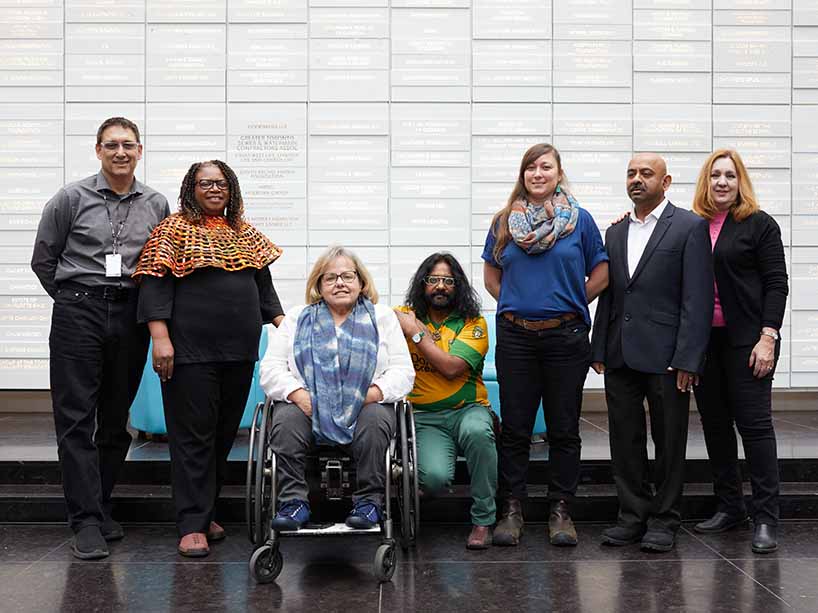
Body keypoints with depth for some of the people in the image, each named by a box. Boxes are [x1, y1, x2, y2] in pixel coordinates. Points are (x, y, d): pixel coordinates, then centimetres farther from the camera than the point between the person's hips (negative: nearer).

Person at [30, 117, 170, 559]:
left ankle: (100, 506, 23)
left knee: (116, 421, 9)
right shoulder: (71, 198, 1)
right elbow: (42, 260, 8)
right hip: (78, 315, -3)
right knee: (77, 421, -5)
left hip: (131, 319, 3)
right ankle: (86, 522, -2)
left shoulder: (157, 205, 8)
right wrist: (74, 300, 9)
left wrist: (144, 307, 9)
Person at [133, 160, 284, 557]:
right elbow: (155, 285, -7)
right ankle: (192, 525, 1)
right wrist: (160, 336, -16)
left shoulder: (245, 233, 16)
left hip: (239, 351, 6)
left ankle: (206, 512, 22)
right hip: (191, 350, -5)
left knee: (224, 434, 10)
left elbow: (263, 284, 20)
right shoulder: (175, 230, 0)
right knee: (194, 436, -4)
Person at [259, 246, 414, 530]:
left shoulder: (382, 317, 17)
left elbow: (403, 371, 7)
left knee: (376, 420, -34)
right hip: (307, 407, 1)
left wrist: (374, 393, -12)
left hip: (364, 408, -1)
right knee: (286, 420, -31)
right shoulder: (296, 319, 18)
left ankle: (369, 500, -20)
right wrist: (297, 394, -11)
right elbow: (271, 369, 8)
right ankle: (294, 502, -22)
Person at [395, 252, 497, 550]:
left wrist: (416, 333, -11)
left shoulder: (473, 323, 0)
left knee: (477, 431, -37)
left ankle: (483, 520, -19)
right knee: (435, 477, -30)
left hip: (468, 409, 0)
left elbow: (451, 368, -15)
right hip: (424, 418, 0)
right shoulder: (405, 316, 8)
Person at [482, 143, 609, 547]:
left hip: (566, 336, -1)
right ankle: (512, 510, 13)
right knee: (515, 428, 4)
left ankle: (560, 510, 14)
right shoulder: (505, 222, 8)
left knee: (564, 429, 5)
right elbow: (491, 275, 16)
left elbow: (601, 272, 7)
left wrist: (571, 303, 1)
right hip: (516, 337, 1)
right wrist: (516, 303, 6)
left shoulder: (579, 220, 3)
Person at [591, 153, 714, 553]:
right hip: (621, 356, 5)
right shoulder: (616, 233, 15)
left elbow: (698, 298, -9)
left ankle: (664, 520, 17)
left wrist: (687, 359, -15)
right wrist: (599, 350, 8)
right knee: (625, 440, 10)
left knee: (669, 442, 5)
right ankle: (633, 515, 21)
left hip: (666, 355, -5)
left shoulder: (690, 227, -3)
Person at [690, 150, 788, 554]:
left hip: (746, 338, -4)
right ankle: (729, 507, 22)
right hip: (703, 339, 4)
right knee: (714, 424, 10)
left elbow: (776, 283, -5)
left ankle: (765, 519, 3)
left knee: (754, 423, -3)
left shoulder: (759, 225, -1)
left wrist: (768, 337, -12)